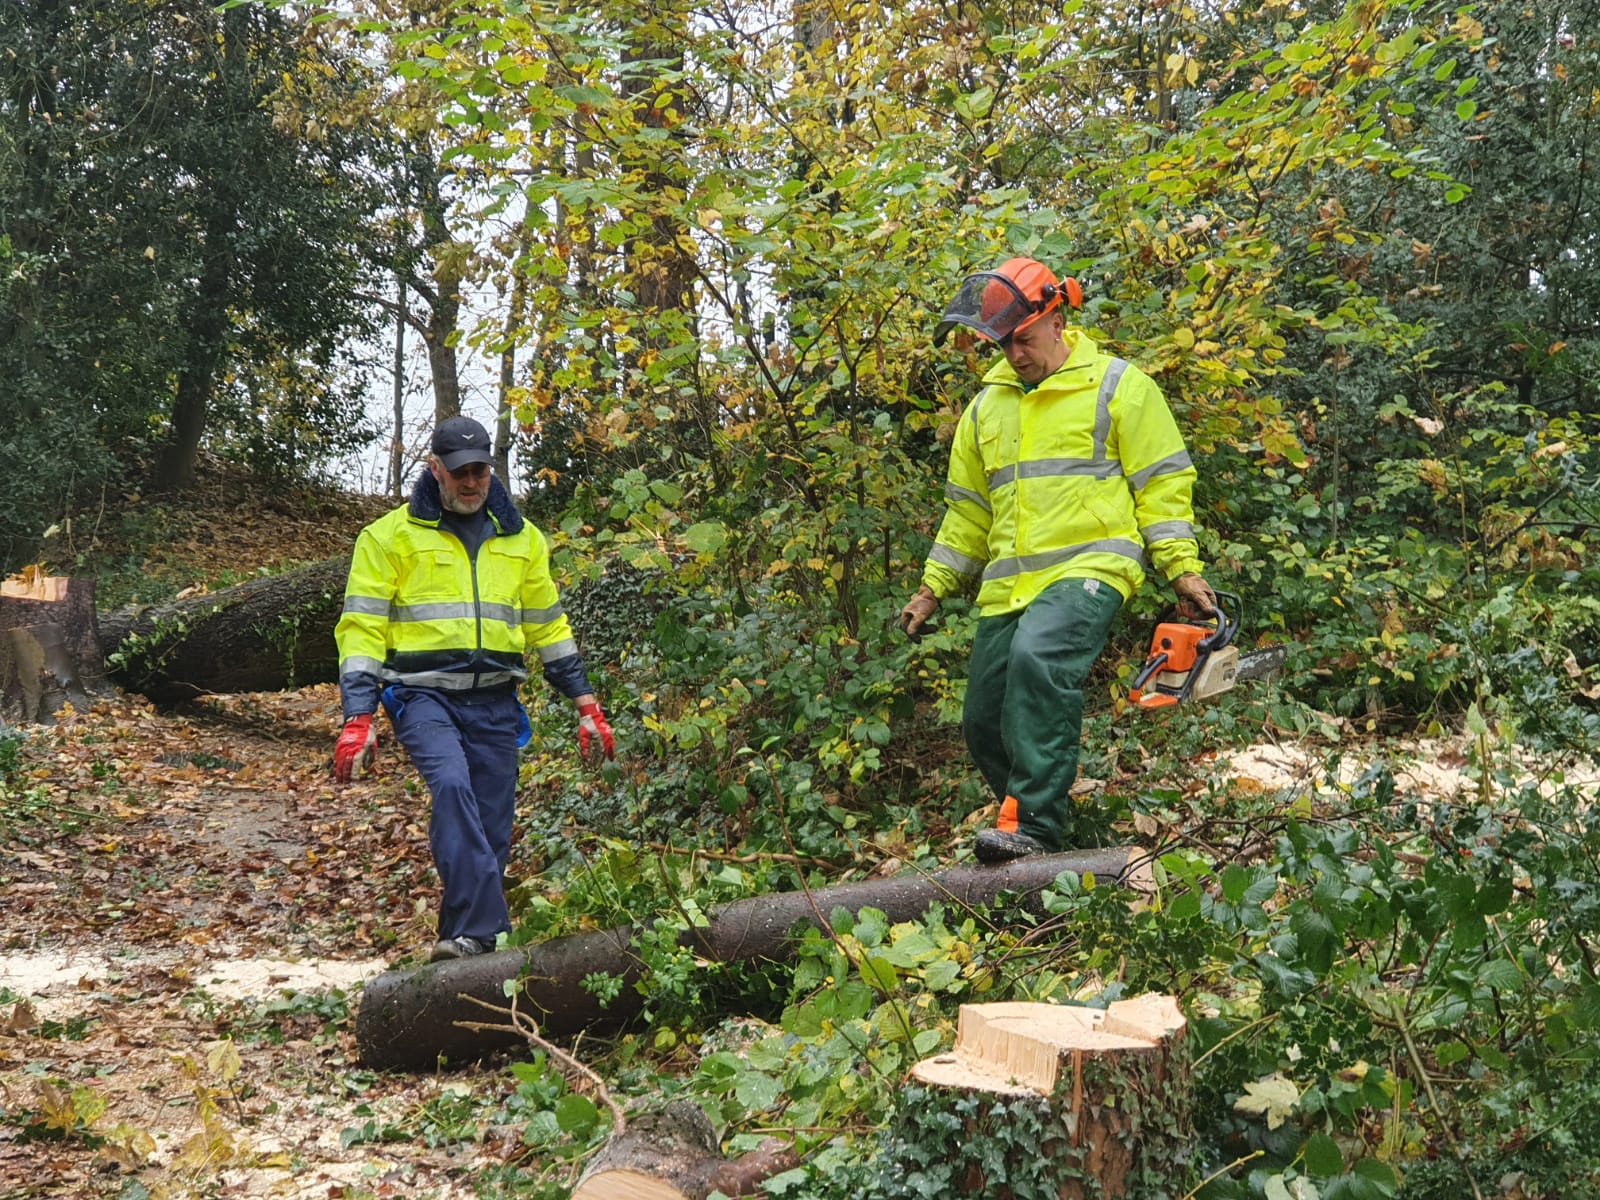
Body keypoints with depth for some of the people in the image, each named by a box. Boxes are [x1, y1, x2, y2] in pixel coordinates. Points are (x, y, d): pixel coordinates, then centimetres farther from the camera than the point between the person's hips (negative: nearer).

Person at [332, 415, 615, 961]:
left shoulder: (520, 538, 13)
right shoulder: (391, 535, 1)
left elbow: (548, 625, 20)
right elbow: (362, 627, -2)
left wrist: (586, 705, 16)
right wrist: (358, 718, -11)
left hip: (495, 702, 4)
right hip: (424, 695, -4)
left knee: (491, 829, 3)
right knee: (451, 784, -29)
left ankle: (468, 933, 19)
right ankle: (479, 929, -32)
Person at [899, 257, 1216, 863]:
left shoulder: (1117, 385, 2)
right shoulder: (987, 407, 18)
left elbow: (1162, 481, 0)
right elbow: (968, 510, 24)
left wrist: (1182, 566, -8)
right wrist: (934, 586, 21)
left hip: (1089, 568, -7)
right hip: (1008, 585, 7)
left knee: (1039, 657, -34)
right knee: (985, 723, 4)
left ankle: (1035, 819, -29)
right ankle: (1051, 826, 21)